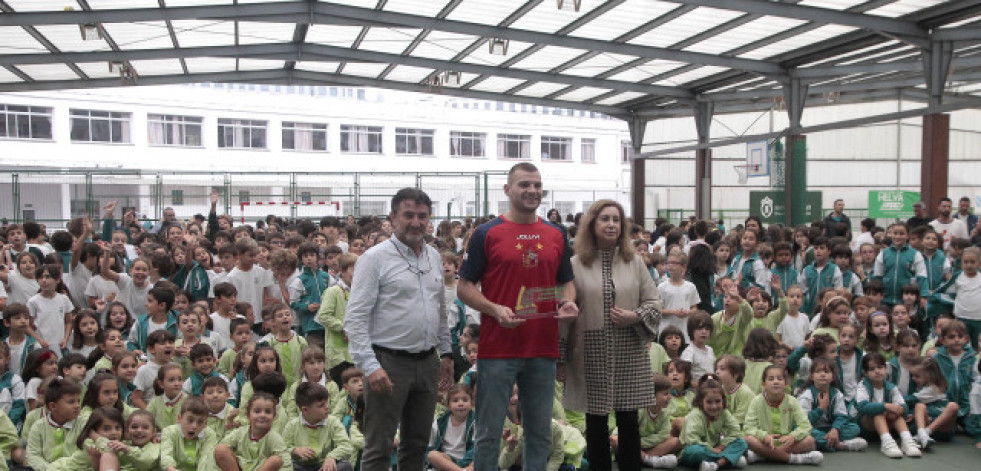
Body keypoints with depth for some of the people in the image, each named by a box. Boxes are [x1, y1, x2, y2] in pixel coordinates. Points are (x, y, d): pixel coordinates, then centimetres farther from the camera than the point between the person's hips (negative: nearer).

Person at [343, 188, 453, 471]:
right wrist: (370, 366, -20)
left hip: (427, 362, 6)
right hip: (389, 363, -6)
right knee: (379, 448, -1)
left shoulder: (434, 256, 11)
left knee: (418, 443, 15)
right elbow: (355, 319, -14)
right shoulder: (375, 258, -9)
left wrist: (446, 352, 16)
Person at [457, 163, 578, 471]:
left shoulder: (556, 236, 11)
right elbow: (464, 287, -1)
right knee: (489, 433, 5)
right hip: (497, 349, -4)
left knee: (540, 433, 12)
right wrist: (495, 309, -18)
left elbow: (566, 282, 19)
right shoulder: (487, 234, -2)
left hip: (543, 349, 4)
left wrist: (568, 303, -3)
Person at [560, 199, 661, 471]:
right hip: (591, 352, -1)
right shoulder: (575, 265, -1)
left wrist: (636, 317, -12)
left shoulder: (635, 262, 7)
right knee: (596, 422, 8)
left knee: (629, 421, 8)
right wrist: (560, 357, 0)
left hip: (629, 353, 2)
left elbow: (654, 302, 9)